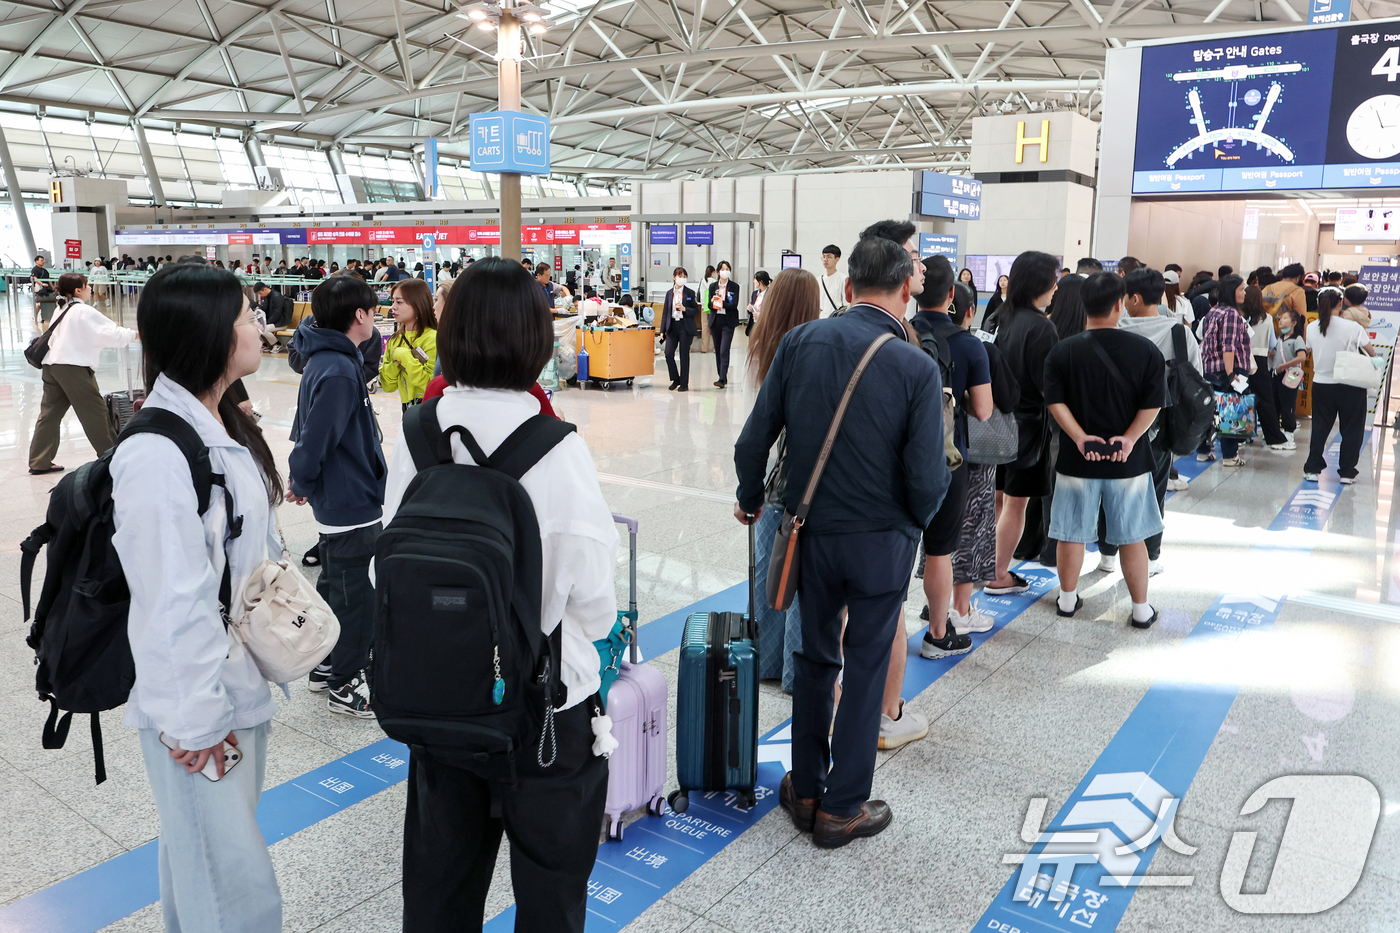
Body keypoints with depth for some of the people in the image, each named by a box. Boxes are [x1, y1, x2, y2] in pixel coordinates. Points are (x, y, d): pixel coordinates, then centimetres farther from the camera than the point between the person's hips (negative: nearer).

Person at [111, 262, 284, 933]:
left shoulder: (223, 427, 6)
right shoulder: (157, 454, -24)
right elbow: (172, 602, -22)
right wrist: (195, 719, -16)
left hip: (240, 683, 9)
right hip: (198, 706, -9)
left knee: (208, 848, 23)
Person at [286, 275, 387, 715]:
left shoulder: (326, 360, 8)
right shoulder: (338, 372, -24)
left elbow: (309, 430, 14)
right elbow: (314, 438, -25)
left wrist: (301, 481, 13)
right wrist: (303, 485, -9)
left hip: (339, 500, 10)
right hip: (352, 504, -10)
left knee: (335, 586, 22)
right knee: (355, 596, 3)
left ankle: (326, 667, 37)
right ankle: (346, 685, 17)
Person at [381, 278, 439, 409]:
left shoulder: (433, 338, -11)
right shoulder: (395, 340, 9)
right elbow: (388, 386, 8)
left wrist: (405, 358, -17)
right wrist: (395, 363, -9)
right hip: (406, 408, 6)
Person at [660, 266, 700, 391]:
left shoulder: (690, 293, 1)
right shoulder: (669, 293, 9)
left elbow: (696, 311, 1)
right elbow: (665, 312, 11)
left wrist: (684, 309, -16)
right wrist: (662, 330, 7)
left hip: (685, 327, -3)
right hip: (672, 327, 3)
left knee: (684, 355, 0)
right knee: (668, 353, -6)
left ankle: (684, 383, 10)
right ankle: (675, 379, 14)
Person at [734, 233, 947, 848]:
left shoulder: (798, 342, -7)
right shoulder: (917, 367, -15)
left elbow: (753, 440, -4)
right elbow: (927, 479, -16)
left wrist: (750, 499, 15)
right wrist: (914, 520, 6)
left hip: (812, 532, 3)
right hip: (881, 542, -3)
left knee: (814, 658, 20)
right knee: (866, 670, 12)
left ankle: (805, 790, 34)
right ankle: (842, 808, 25)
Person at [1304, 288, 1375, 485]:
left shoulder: (1312, 327, -4)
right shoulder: (1353, 328, -14)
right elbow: (1372, 353, -5)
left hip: (1321, 384, 3)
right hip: (1350, 386, -3)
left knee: (1320, 427, 11)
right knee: (1351, 429, 9)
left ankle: (1313, 469, 9)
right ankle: (1347, 472, 11)